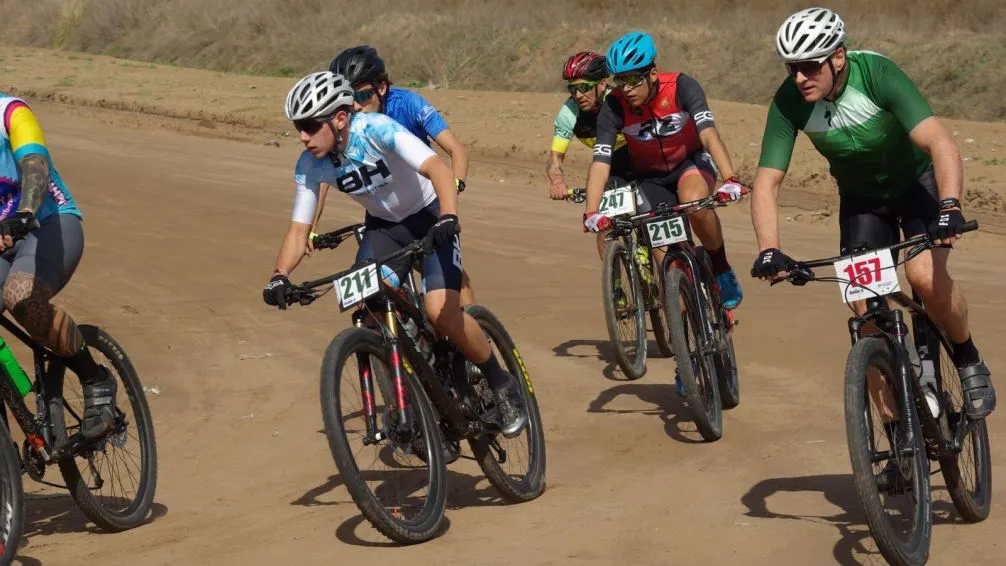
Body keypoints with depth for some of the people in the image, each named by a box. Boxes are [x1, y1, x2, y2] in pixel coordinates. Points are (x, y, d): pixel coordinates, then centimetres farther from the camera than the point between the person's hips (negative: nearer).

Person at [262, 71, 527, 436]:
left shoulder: (377, 130, -31)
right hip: (383, 225, 5)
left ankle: (502, 385, 1)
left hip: (430, 217, -5)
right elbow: (299, 228, -14)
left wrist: (448, 218, -58)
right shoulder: (310, 165, -15)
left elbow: (437, 168, -41)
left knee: (441, 312, -22)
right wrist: (280, 276, -32)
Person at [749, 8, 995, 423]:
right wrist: (769, 251, -39)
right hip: (861, 197, 3)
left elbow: (940, 142, -40)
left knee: (926, 277, -28)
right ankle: (894, 424, 3)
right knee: (866, 313, -8)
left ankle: (969, 361, 0)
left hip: (918, 181, -3)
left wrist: (950, 206, -56)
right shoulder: (788, 103, -23)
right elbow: (767, 182, -23)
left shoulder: (877, 74, -32)